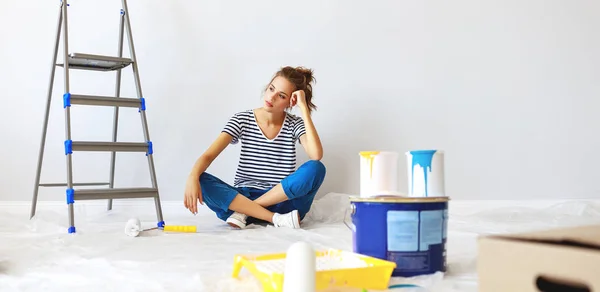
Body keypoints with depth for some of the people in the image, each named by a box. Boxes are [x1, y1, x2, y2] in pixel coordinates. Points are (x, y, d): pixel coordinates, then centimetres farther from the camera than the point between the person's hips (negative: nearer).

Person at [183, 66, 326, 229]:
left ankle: (243, 211, -21)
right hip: (243, 197, 1)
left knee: (315, 169, -27)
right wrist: (193, 177, -31)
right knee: (202, 181, -26)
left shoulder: (295, 125, 0)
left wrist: (304, 108, -16)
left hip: (282, 201, 0)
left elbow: (316, 155, -20)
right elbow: (208, 155, -9)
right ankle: (277, 219, -29)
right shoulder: (242, 120, 0)